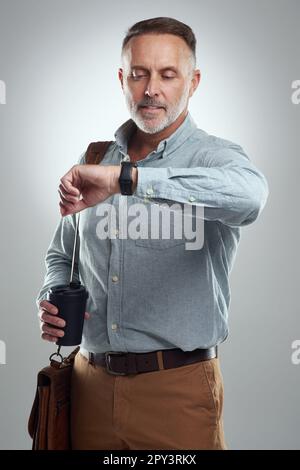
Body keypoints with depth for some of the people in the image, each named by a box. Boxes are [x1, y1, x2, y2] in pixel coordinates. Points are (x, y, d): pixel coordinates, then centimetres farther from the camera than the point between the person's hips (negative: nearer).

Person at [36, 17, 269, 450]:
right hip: (91, 380, 4)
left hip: (178, 388, -4)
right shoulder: (96, 161, 7)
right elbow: (62, 255, 18)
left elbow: (249, 194, -34)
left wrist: (127, 178, -35)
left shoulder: (214, 156, -8)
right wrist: (51, 302, -2)